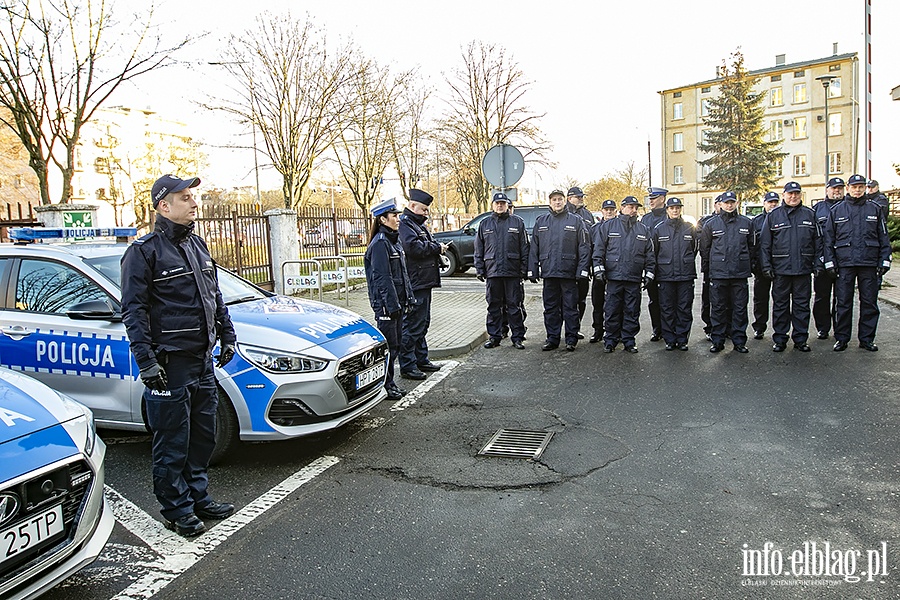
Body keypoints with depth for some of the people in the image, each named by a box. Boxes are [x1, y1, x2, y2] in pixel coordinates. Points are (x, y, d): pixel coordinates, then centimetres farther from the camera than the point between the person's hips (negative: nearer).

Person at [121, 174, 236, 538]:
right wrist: (146, 361, -18)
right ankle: (177, 510, 18)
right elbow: (134, 310, -12)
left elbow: (215, 297, 20)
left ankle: (198, 497, 31)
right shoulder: (144, 251, -9)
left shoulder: (197, 246, 13)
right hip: (170, 363, -7)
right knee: (173, 443, 3)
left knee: (203, 436, 16)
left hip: (203, 359, 8)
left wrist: (227, 336, 16)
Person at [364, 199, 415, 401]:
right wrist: (392, 304, -20)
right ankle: (384, 386, 10)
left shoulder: (394, 240, 14)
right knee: (388, 346, -2)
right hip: (385, 304, -9)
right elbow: (382, 278, -18)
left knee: (395, 345, 14)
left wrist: (408, 297, 15)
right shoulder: (380, 243, -14)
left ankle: (390, 383, 24)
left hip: (397, 302, 9)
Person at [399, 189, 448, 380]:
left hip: (424, 282, 11)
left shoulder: (419, 224, 21)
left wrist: (437, 247, 2)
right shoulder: (405, 224, -12)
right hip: (414, 284, -11)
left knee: (422, 323, 17)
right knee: (412, 325, -6)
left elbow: (428, 245, 25)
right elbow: (414, 247, -26)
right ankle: (407, 366, 0)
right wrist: (437, 247, -13)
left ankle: (421, 359, 28)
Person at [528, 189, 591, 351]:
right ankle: (552, 338, 17)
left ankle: (571, 339, 11)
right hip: (548, 272, 3)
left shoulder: (576, 221, 3)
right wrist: (532, 270, 4)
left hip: (569, 272, -3)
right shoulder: (541, 222, 12)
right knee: (550, 307, 8)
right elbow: (534, 248, 11)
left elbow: (584, 247, -1)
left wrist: (582, 270, -9)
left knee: (570, 307, 2)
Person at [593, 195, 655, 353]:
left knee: (632, 311, 5)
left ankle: (629, 340, 14)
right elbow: (599, 249, 4)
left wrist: (649, 273, 8)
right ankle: (610, 340, 10)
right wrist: (599, 268, -4)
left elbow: (650, 254, 15)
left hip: (635, 278, 2)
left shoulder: (643, 230, 14)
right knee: (612, 311, 0)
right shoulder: (608, 226, 6)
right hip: (613, 276, -2)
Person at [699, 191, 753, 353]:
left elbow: (751, 246, 18)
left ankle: (739, 341, 14)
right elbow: (704, 247, 10)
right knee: (718, 308, 2)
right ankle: (718, 341, 11)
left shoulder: (746, 223, 9)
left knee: (740, 308, 5)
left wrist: (745, 261, 14)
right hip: (718, 273, -1)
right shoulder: (711, 224, 3)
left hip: (740, 273, 2)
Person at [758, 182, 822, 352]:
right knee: (780, 305, 4)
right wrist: (766, 266, -4)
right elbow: (764, 244, 3)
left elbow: (818, 241, 10)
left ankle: (800, 339, 16)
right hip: (780, 268, -1)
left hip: (804, 268, 1)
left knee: (802, 305, 7)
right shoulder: (774, 215, 4)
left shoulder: (810, 215, 9)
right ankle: (779, 340, 13)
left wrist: (818, 263, 3)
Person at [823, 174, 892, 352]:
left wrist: (884, 260, 2)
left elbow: (883, 237, 11)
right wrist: (830, 262, -1)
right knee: (843, 303, 1)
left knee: (869, 303, 5)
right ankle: (841, 338, 10)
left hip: (869, 263, 1)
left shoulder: (875, 209, 10)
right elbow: (829, 238, 6)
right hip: (844, 263, -1)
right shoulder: (837, 210, 7)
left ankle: (867, 338, 15)